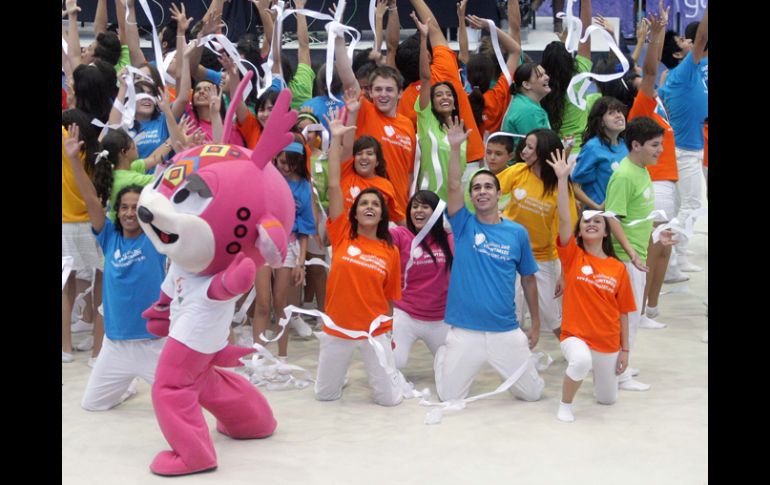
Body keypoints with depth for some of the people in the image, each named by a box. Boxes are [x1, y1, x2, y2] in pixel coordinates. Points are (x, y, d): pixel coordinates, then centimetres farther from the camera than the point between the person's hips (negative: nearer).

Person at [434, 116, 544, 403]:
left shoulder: (518, 233, 3)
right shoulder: (464, 225, 0)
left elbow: (528, 280, 10)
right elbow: (454, 187, -15)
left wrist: (536, 323, 11)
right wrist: (455, 148, -26)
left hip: (506, 331, 1)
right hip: (464, 331, -1)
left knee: (532, 393, 7)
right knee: (449, 397, 4)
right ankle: (443, 356, 35)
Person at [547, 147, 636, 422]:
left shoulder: (618, 268, 0)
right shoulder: (572, 256, -5)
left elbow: (623, 312, 5)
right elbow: (564, 219, -19)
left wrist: (624, 350, 6)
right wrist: (562, 179, -25)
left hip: (608, 342, 4)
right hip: (575, 335, -3)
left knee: (607, 399, 15)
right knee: (581, 361, -38)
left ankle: (599, 370, 50)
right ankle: (565, 405, -11)